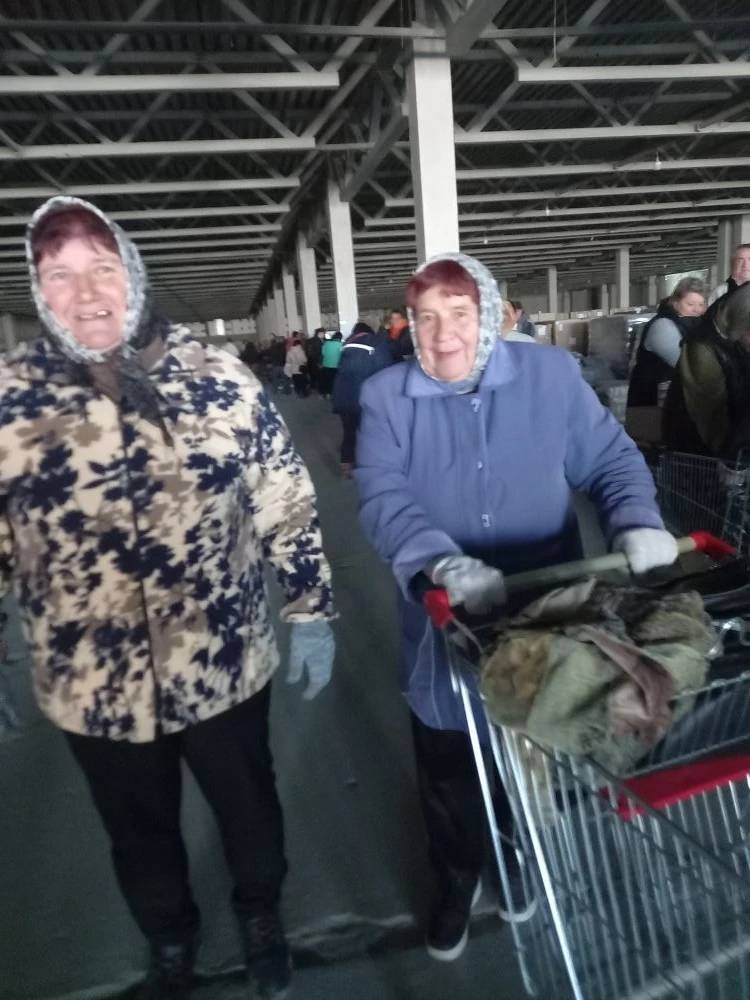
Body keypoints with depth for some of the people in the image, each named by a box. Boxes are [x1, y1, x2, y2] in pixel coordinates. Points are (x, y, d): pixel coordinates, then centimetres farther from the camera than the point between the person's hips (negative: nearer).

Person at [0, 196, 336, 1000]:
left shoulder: (220, 379, -10)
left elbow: (286, 505, -4)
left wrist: (311, 613, -1)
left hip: (225, 664, 0)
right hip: (92, 685, 1)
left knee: (248, 805, 23)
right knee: (139, 830, 25)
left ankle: (261, 915, 56)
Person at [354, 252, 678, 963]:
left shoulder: (551, 375, -4)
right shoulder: (386, 397, -7)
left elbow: (612, 459, 0)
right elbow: (382, 499, -19)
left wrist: (637, 523, -19)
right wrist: (442, 564, -35)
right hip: (443, 624, -1)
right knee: (447, 770, 18)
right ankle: (456, 883, 48)